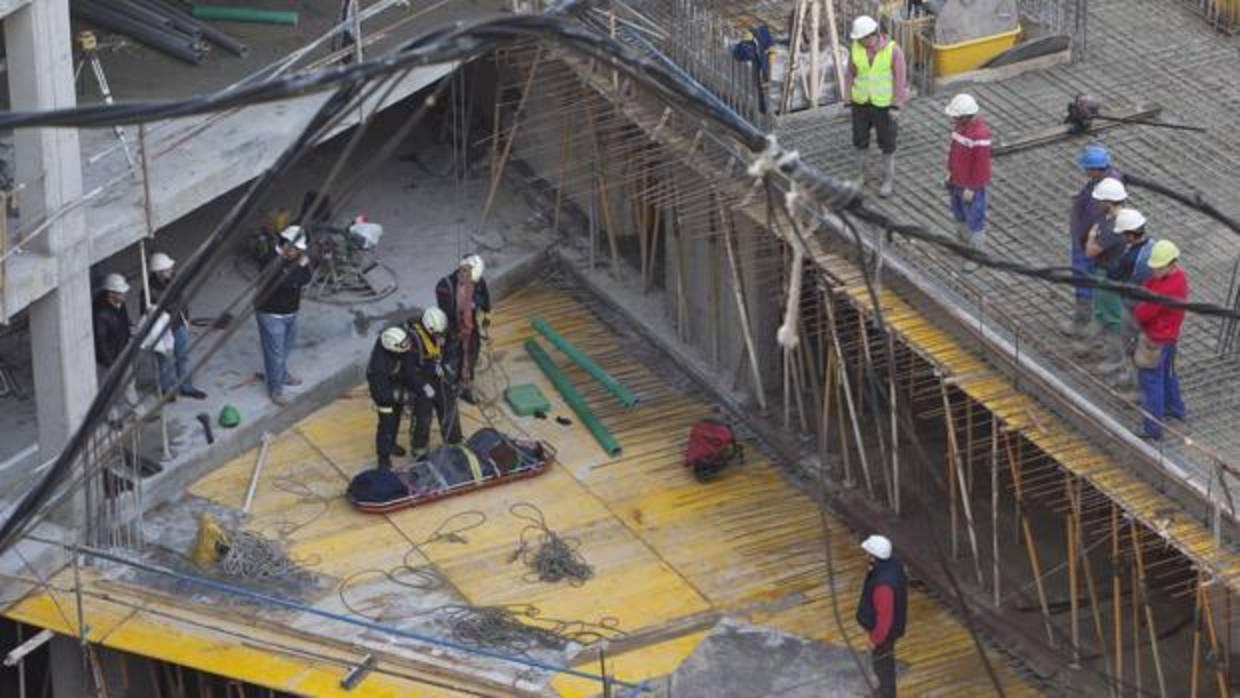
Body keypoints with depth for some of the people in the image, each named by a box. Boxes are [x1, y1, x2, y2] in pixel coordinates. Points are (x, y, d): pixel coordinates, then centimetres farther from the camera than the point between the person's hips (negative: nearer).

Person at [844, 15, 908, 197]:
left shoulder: (893, 49, -22)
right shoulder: (856, 47, -11)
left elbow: (900, 78, -14)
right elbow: (851, 74, 1)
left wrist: (896, 106, -14)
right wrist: (849, 100, 3)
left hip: (884, 103, -3)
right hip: (861, 101, 3)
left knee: (886, 142, 8)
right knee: (860, 139, 14)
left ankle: (888, 180, 27)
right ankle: (861, 175, 35)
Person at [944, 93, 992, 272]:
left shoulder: (980, 134, -30)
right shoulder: (959, 124, -4)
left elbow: (982, 164, -24)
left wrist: (971, 188, -19)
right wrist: (950, 171, 10)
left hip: (972, 185, -8)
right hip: (957, 180, 8)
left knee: (974, 220, 6)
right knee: (959, 213, 23)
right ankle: (964, 242, 43)